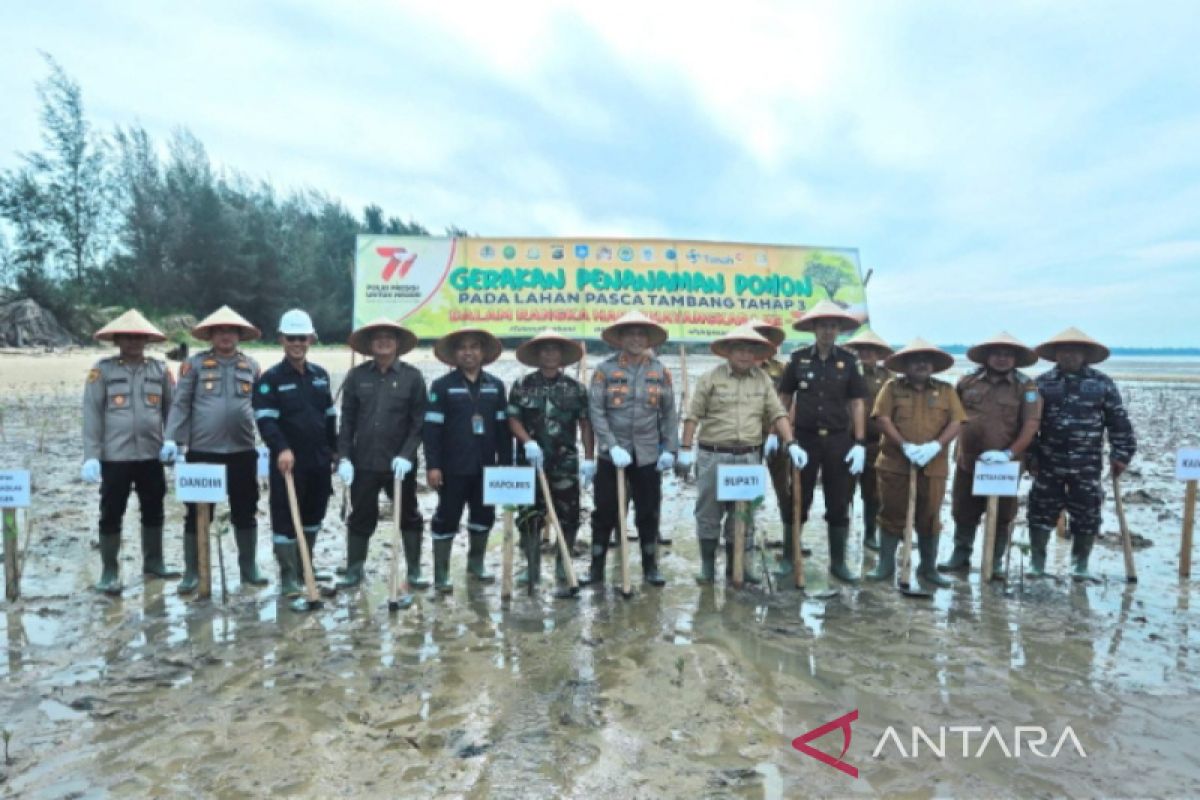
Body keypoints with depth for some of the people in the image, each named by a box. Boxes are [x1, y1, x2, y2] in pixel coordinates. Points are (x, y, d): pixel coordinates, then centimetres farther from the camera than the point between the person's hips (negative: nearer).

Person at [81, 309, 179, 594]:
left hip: (151, 455, 3)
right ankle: (109, 571, 17)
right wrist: (91, 455, -11)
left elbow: (172, 407, 9)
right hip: (114, 456, -3)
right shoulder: (102, 369, -2)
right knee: (111, 514, 4)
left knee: (154, 511, 13)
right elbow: (92, 414, -5)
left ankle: (153, 563, 28)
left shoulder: (160, 369, 6)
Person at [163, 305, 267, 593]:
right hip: (202, 450, -2)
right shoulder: (195, 364, 1)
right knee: (197, 514, 6)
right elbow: (180, 404, -2)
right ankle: (191, 573, 18)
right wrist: (172, 440, -11)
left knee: (246, 513, 10)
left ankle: (249, 568, 22)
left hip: (242, 451, 2)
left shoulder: (251, 366, 8)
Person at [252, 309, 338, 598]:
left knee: (314, 515, 15)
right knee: (286, 518, -1)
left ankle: (306, 567, 30)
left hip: (319, 460, 6)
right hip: (288, 460, -6)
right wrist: (281, 449, -29)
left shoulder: (320, 375, 12)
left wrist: (335, 450, 17)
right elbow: (265, 419, -15)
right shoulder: (270, 378, -6)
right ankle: (288, 576, 8)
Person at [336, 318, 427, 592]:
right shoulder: (357, 376, 3)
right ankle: (354, 570, 25)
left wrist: (406, 455, -14)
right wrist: (344, 457, -3)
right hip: (363, 462, 1)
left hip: (400, 462, -1)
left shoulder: (412, 376, -2)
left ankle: (414, 571, 20)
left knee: (409, 516, 9)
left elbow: (419, 422, -4)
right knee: (361, 517, 11)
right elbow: (347, 420, 4)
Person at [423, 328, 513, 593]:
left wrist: (506, 463, 3)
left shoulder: (496, 385, 7)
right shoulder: (442, 385, -4)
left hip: (486, 466, 4)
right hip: (453, 467, -4)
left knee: (484, 516, 15)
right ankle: (441, 573, 15)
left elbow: (503, 427, 7)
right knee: (447, 519, 3)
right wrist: (432, 465, -14)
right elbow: (431, 428, -8)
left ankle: (476, 563, 34)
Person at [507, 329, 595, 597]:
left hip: (566, 463, 0)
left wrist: (589, 458, -1)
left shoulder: (575, 388, 5)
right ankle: (532, 568, 20)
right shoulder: (522, 386, 4)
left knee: (568, 518, 1)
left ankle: (563, 572, 14)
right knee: (530, 517, 5)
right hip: (531, 461, 0)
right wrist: (528, 442, -15)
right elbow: (513, 419, 2)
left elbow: (585, 424, 5)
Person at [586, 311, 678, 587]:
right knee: (605, 513, 5)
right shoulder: (604, 369, -4)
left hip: (648, 455, 2)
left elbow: (669, 413, 6)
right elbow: (596, 411, -9)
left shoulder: (660, 371, 4)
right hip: (612, 454, -2)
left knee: (649, 513, 9)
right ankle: (596, 568, 18)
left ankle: (650, 567, 23)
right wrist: (612, 446, -18)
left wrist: (669, 449, -2)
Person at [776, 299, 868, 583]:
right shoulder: (799, 358, 0)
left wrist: (859, 443, -3)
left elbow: (857, 403, 3)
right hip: (805, 438, -1)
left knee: (839, 505, 7)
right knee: (798, 501, 6)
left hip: (838, 440, 1)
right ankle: (788, 559, 17)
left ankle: (838, 562, 18)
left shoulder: (847, 360, 1)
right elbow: (784, 398, 6)